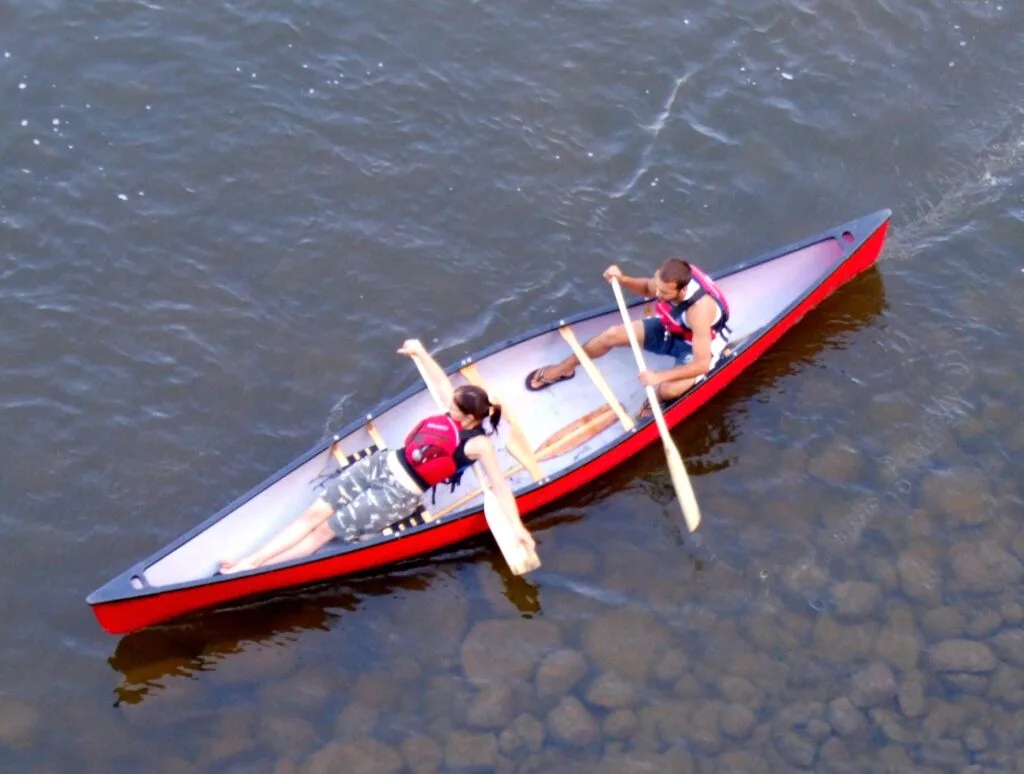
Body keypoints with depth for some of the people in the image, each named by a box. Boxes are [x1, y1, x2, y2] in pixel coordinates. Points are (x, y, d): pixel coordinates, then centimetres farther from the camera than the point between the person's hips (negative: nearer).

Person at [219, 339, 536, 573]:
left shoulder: (478, 444, -17)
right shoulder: (455, 414, 1)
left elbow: (500, 486, -20)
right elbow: (441, 381, 20)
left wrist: (517, 527, -29)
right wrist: (420, 352, 26)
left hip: (399, 495, -6)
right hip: (382, 464, 6)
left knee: (325, 531, -9)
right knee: (314, 513, -2)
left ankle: (250, 573, -8)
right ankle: (248, 561, -4)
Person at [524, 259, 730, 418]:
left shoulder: (698, 309, -42)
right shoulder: (670, 276, -25)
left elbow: (703, 364, -40)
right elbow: (647, 288, 2)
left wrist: (659, 377, -44)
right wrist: (622, 280, -19)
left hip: (698, 346, -6)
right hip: (669, 328, 6)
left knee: (668, 389, -33)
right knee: (612, 335, -4)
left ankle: (655, 398, 7)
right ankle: (563, 369, 22)